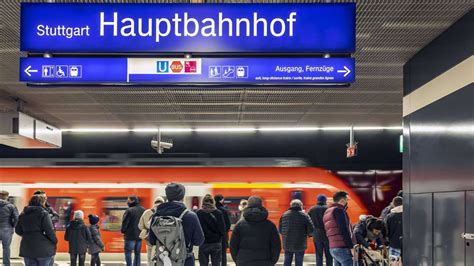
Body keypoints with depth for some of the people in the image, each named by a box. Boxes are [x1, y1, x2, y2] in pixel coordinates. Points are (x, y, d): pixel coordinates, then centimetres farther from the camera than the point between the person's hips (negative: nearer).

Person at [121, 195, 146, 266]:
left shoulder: (129, 210, -16)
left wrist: (123, 230, 3)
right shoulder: (143, 210, 3)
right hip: (139, 236, 6)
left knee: (128, 253, 1)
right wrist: (141, 230, 14)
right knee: (137, 253, 15)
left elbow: (125, 222, -14)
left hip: (130, 235, -6)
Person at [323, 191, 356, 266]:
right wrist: (351, 247, -16)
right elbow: (344, 230, -15)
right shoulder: (338, 210, -7)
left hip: (333, 248, 9)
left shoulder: (327, 212, 21)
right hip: (343, 248, -9)